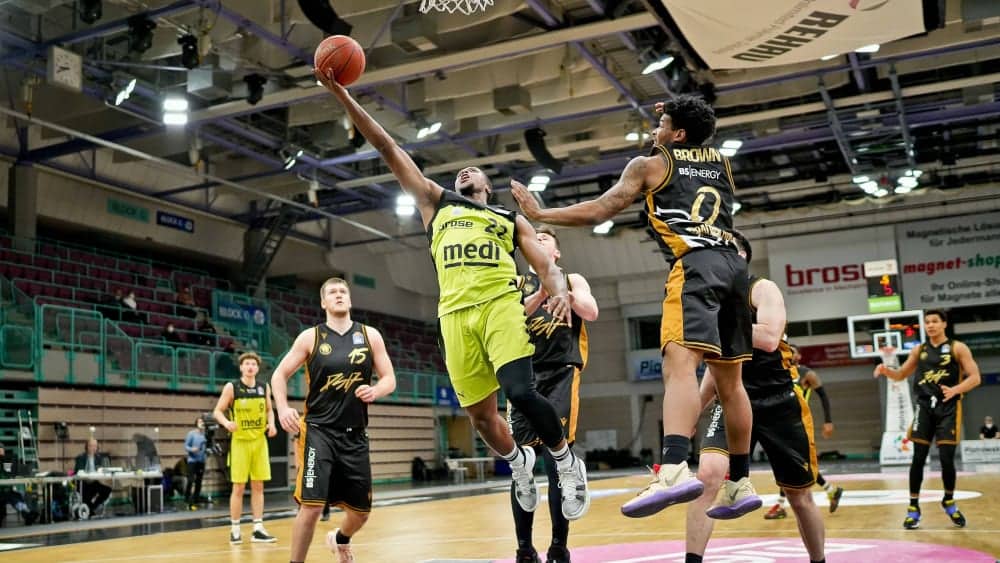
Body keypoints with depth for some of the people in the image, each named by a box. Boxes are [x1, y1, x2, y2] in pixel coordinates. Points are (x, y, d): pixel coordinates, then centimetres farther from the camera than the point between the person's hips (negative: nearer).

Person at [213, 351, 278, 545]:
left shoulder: (264, 388, 5)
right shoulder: (231, 387, -6)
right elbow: (217, 411, -3)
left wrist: (271, 424, -3)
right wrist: (226, 423, -23)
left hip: (259, 441, 4)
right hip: (240, 441, -4)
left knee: (258, 486, 5)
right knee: (238, 486, -2)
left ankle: (258, 529, 9)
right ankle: (234, 530, 8)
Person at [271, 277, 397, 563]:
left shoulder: (370, 336, 3)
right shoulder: (310, 337, -1)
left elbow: (389, 379, 6)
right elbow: (280, 374, 5)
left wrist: (375, 391, -17)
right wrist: (283, 408, -12)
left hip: (355, 435, 3)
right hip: (318, 431, -3)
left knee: (361, 510, 12)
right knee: (312, 505, -16)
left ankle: (340, 540, 46)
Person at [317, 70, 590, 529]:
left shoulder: (511, 220, 24)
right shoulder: (436, 202, 25)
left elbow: (547, 267, 13)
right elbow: (387, 148, 20)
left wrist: (561, 293, -12)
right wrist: (341, 95, 16)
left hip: (501, 303, -2)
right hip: (455, 313, 2)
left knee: (521, 392, -21)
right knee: (480, 415, 3)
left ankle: (567, 462, 4)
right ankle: (518, 461, 35)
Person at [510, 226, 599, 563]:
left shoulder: (572, 279, 15)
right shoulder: (515, 284, 19)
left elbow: (591, 313, -3)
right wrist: (540, 294, -14)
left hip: (560, 375, -2)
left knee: (556, 462, -11)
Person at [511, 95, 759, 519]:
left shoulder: (650, 164, 11)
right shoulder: (722, 163, 26)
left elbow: (598, 212, 8)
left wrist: (540, 215, 17)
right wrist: (674, 119, 48)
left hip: (695, 265, -7)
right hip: (733, 263, 7)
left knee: (679, 362, -24)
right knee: (729, 379, 13)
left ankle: (674, 470, -45)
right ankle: (741, 483, 18)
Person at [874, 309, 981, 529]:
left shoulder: (958, 348, -1)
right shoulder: (919, 350, 11)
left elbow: (974, 377, -7)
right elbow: (901, 375, 19)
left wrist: (956, 389, -25)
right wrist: (886, 370, -3)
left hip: (948, 407, -3)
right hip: (924, 406, 3)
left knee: (946, 458, -4)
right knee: (918, 458, -1)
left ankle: (949, 502, 21)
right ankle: (914, 507, 7)